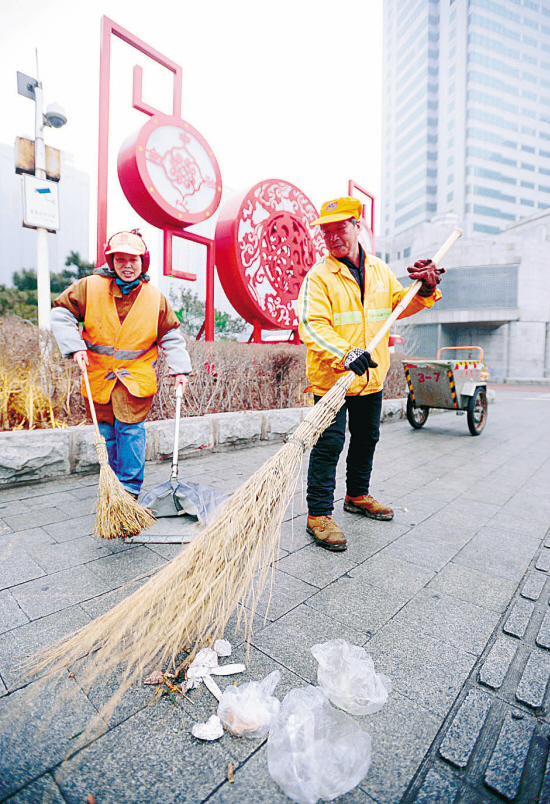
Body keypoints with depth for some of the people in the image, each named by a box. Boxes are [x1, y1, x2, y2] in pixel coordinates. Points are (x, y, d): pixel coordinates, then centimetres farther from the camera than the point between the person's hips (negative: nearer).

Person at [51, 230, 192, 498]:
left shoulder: (155, 298, -3)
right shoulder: (89, 287, -5)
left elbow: (171, 336, 5)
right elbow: (61, 313, 3)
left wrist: (180, 369, -4)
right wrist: (75, 347, -10)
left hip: (136, 376, -2)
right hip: (98, 376, 2)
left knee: (130, 428, -9)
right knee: (106, 431, 10)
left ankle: (130, 486, 5)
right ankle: (114, 484, 28)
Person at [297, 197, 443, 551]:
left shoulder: (380, 270, 11)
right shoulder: (319, 276, -8)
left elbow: (400, 305, 21)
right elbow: (313, 326, -20)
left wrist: (425, 290, 1)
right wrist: (345, 354, -35)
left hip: (372, 377, 6)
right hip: (331, 378, -6)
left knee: (366, 439, 17)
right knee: (329, 445, -5)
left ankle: (357, 496, 37)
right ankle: (319, 514, 7)